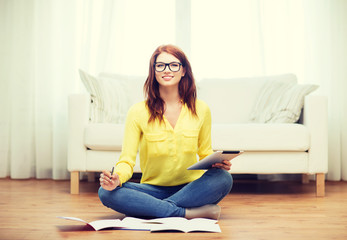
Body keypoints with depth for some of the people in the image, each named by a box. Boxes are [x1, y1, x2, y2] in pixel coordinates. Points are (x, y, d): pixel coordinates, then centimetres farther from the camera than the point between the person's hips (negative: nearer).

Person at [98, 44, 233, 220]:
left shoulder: (201, 110, 2)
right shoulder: (138, 112, -3)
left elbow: (206, 154, 12)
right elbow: (127, 159, -6)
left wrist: (217, 162, -12)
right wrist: (117, 178, -28)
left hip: (190, 188, 1)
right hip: (153, 189, 0)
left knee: (224, 179, -30)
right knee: (106, 193, -27)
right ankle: (191, 213, -30)